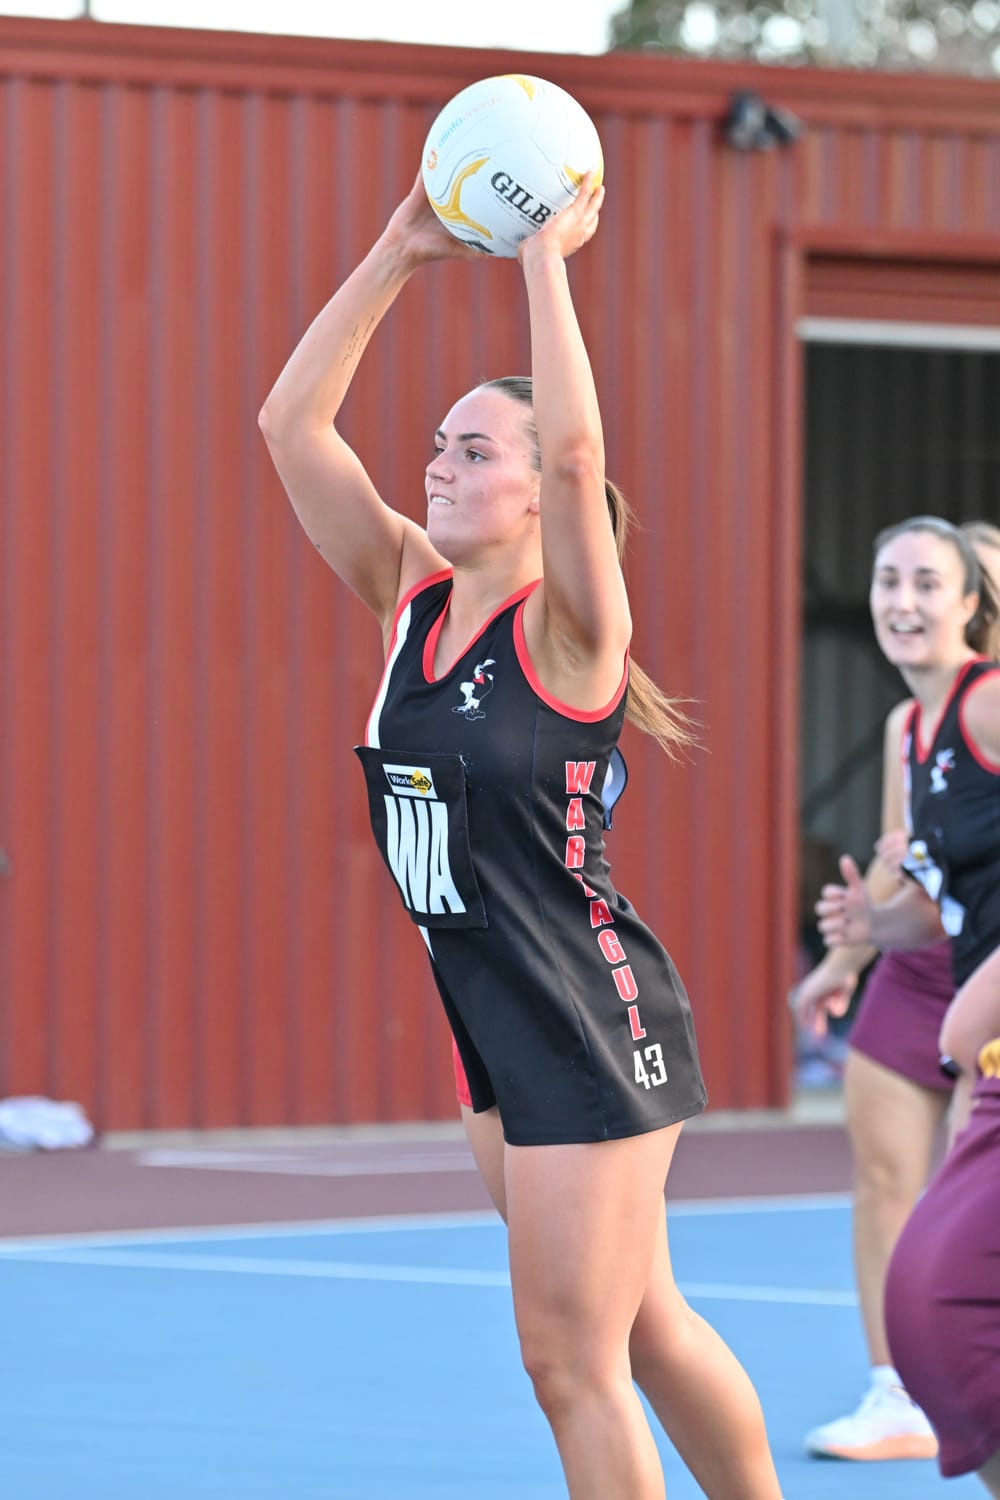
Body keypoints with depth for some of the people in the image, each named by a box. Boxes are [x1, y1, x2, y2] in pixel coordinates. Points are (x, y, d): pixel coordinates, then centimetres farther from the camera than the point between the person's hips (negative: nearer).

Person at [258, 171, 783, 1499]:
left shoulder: (566, 626, -13)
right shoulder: (412, 597, 5)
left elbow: (575, 451, -31)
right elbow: (291, 424, 2)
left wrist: (547, 255, -26)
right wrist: (398, 253, -3)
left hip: (593, 1022, -8)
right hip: (499, 1024, 8)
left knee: (570, 1359, -6)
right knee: (640, 1329, 18)